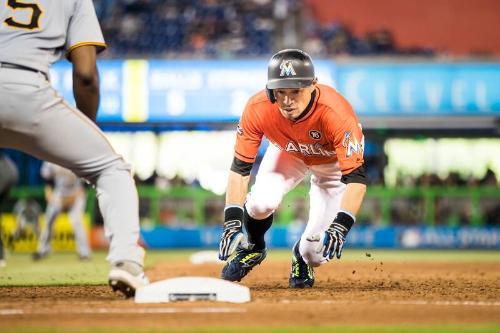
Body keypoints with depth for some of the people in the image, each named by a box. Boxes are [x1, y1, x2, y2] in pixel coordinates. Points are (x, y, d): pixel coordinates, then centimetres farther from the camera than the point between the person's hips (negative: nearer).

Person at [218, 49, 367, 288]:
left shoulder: (334, 113, -42)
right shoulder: (257, 109, -33)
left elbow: (355, 177, -41)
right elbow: (240, 169, -25)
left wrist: (340, 226, -55)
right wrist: (231, 223, -35)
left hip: (334, 161, -2)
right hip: (287, 153, 2)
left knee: (316, 252, -16)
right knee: (262, 201, -29)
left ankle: (303, 255, 25)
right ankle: (253, 248, 7)